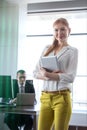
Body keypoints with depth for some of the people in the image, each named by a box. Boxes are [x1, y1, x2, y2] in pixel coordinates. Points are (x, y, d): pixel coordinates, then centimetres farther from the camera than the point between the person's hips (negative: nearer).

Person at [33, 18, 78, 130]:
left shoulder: (72, 51, 2)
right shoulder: (47, 49, 14)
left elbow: (71, 77, -8)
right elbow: (35, 73, 9)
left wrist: (47, 75, -16)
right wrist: (47, 76, -11)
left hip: (62, 97, -4)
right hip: (45, 97, 4)